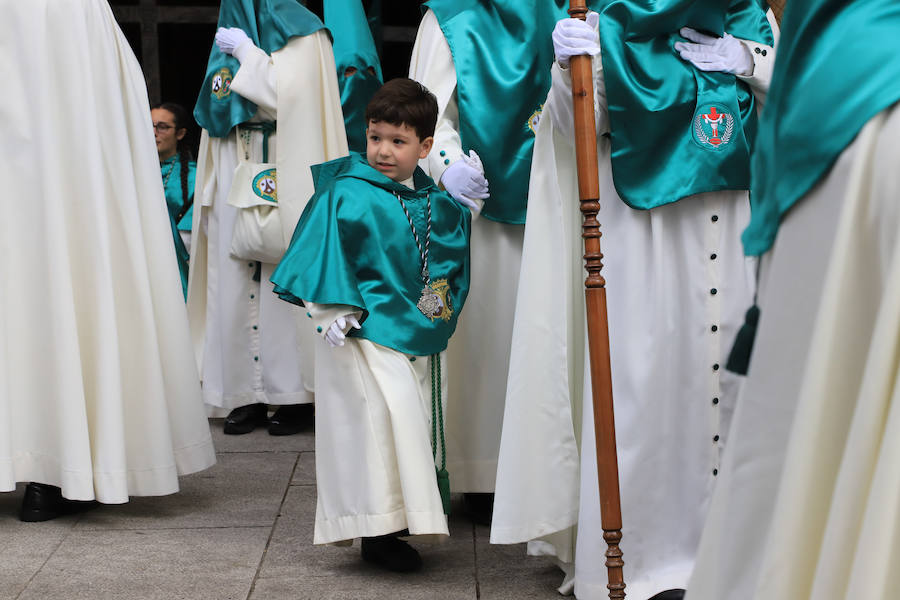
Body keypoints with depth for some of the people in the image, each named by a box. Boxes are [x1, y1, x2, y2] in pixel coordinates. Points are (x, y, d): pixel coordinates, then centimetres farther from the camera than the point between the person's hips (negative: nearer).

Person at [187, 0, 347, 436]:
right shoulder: (229, 36, 19)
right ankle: (248, 395, 6)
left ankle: (297, 397, -2)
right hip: (234, 182, 6)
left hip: (282, 184, -6)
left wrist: (246, 51, -7)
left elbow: (289, 94, -18)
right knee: (236, 285, 2)